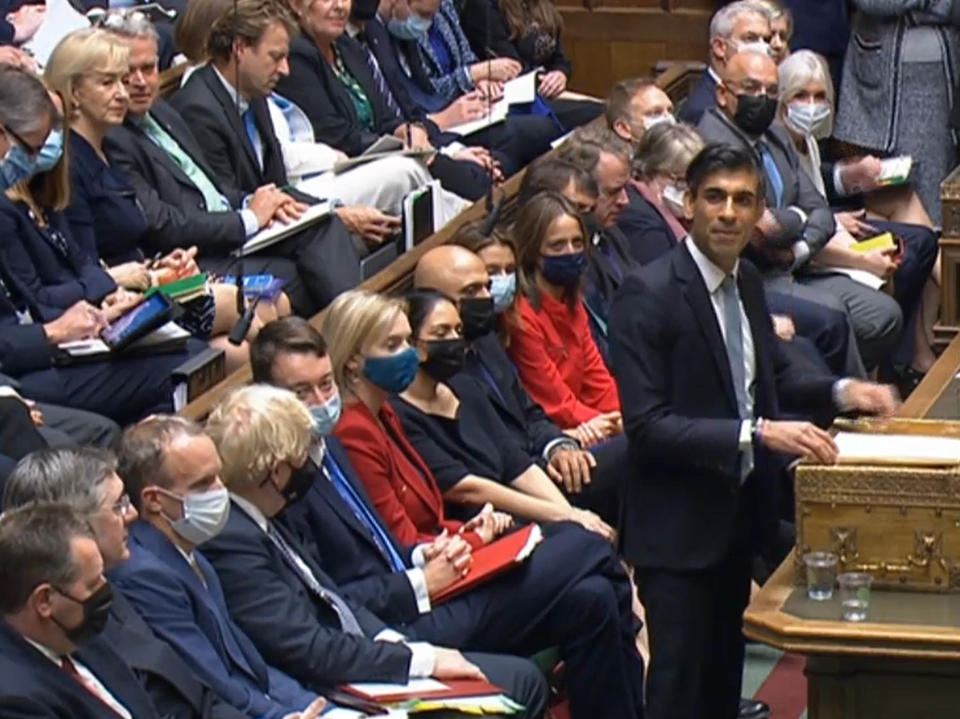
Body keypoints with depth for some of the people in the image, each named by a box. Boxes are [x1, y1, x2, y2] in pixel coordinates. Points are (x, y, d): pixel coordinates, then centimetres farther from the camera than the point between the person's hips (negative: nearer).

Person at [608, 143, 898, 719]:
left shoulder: (748, 281, 5)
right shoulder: (648, 295, -20)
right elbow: (646, 426, -26)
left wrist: (838, 391, 0)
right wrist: (758, 434, -32)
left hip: (740, 512, 8)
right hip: (679, 526, -8)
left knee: (725, 672, 20)